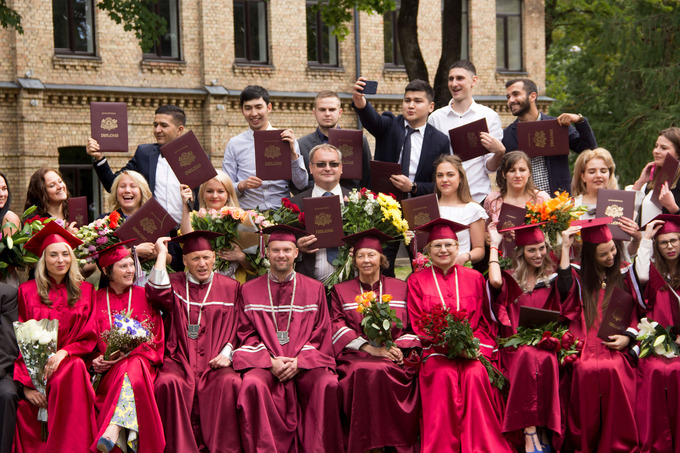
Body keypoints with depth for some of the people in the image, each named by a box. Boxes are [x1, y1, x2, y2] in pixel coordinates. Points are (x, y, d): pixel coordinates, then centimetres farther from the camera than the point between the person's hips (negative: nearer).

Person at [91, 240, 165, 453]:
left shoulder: (143, 296, 11)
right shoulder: (96, 299, 14)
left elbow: (154, 340, 4)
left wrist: (125, 354, -13)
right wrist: (96, 360, -12)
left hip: (139, 361, -1)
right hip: (107, 370, 1)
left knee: (132, 370, -36)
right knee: (127, 372, -34)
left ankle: (111, 434, -52)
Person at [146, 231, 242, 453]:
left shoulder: (230, 287, 14)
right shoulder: (173, 283, 13)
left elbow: (237, 328, 12)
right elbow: (157, 293, -11)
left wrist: (227, 352, -6)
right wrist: (162, 254, -3)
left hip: (215, 361, 0)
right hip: (179, 359, 0)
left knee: (231, 383, -32)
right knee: (168, 383, -32)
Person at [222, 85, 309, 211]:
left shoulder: (284, 140, 10)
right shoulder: (234, 144, 10)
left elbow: (302, 185, 5)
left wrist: (293, 152, -5)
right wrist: (242, 185, -10)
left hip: (281, 213, 0)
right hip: (246, 213, 0)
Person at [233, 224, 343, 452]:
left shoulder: (314, 289, 13)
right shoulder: (250, 290, 12)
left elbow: (321, 334, 8)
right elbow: (247, 334, 7)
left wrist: (299, 361, -9)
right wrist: (270, 361, -10)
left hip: (305, 361, 0)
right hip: (264, 361, 0)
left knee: (327, 384, -31)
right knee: (252, 384, -33)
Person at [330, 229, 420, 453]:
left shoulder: (400, 288, 19)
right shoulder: (341, 291, 17)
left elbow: (412, 326, 12)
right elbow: (338, 327, 3)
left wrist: (398, 347, -9)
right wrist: (370, 348, -12)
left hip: (393, 357, 0)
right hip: (355, 355, 0)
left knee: (383, 372, -35)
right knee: (363, 373, -35)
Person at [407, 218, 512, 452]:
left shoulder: (474, 278, 14)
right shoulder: (417, 281, 10)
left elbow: (485, 321, 11)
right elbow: (418, 325, 4)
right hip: (436, 349, -1)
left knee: (475, 374, -31)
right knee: (444, 375, -32)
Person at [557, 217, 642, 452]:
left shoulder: (624, 272, 16)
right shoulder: (579, 276, 16)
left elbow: (637, 310, 13)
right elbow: (565, 291, -7)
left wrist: (628, 337, -5)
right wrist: (565, 248, -5)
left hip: (615, 344, 0)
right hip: (584, 342, 0)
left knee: (614, 369, -34)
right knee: (585, 370, -33)